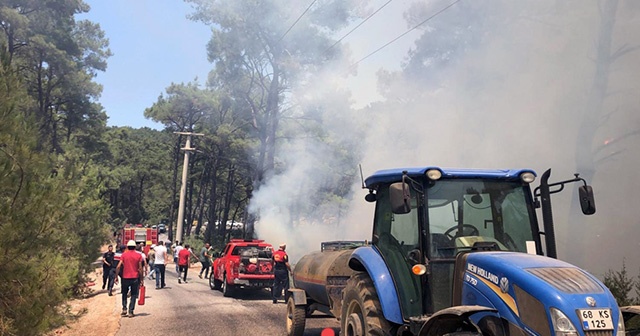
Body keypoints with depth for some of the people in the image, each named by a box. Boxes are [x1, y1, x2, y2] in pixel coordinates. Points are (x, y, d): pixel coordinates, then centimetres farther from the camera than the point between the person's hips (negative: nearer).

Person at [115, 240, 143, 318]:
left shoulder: (124, 254, 0)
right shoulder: (138, 255, -1)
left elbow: (119, 266, -7)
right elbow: (140, 268, -2)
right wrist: (142, 279, 4)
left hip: (125, 278, 1)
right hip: (135, 278, -1)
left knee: (124, 294, 19)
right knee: (133, 295, 7)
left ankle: (124, 309, 8)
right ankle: (130, 312, 3)